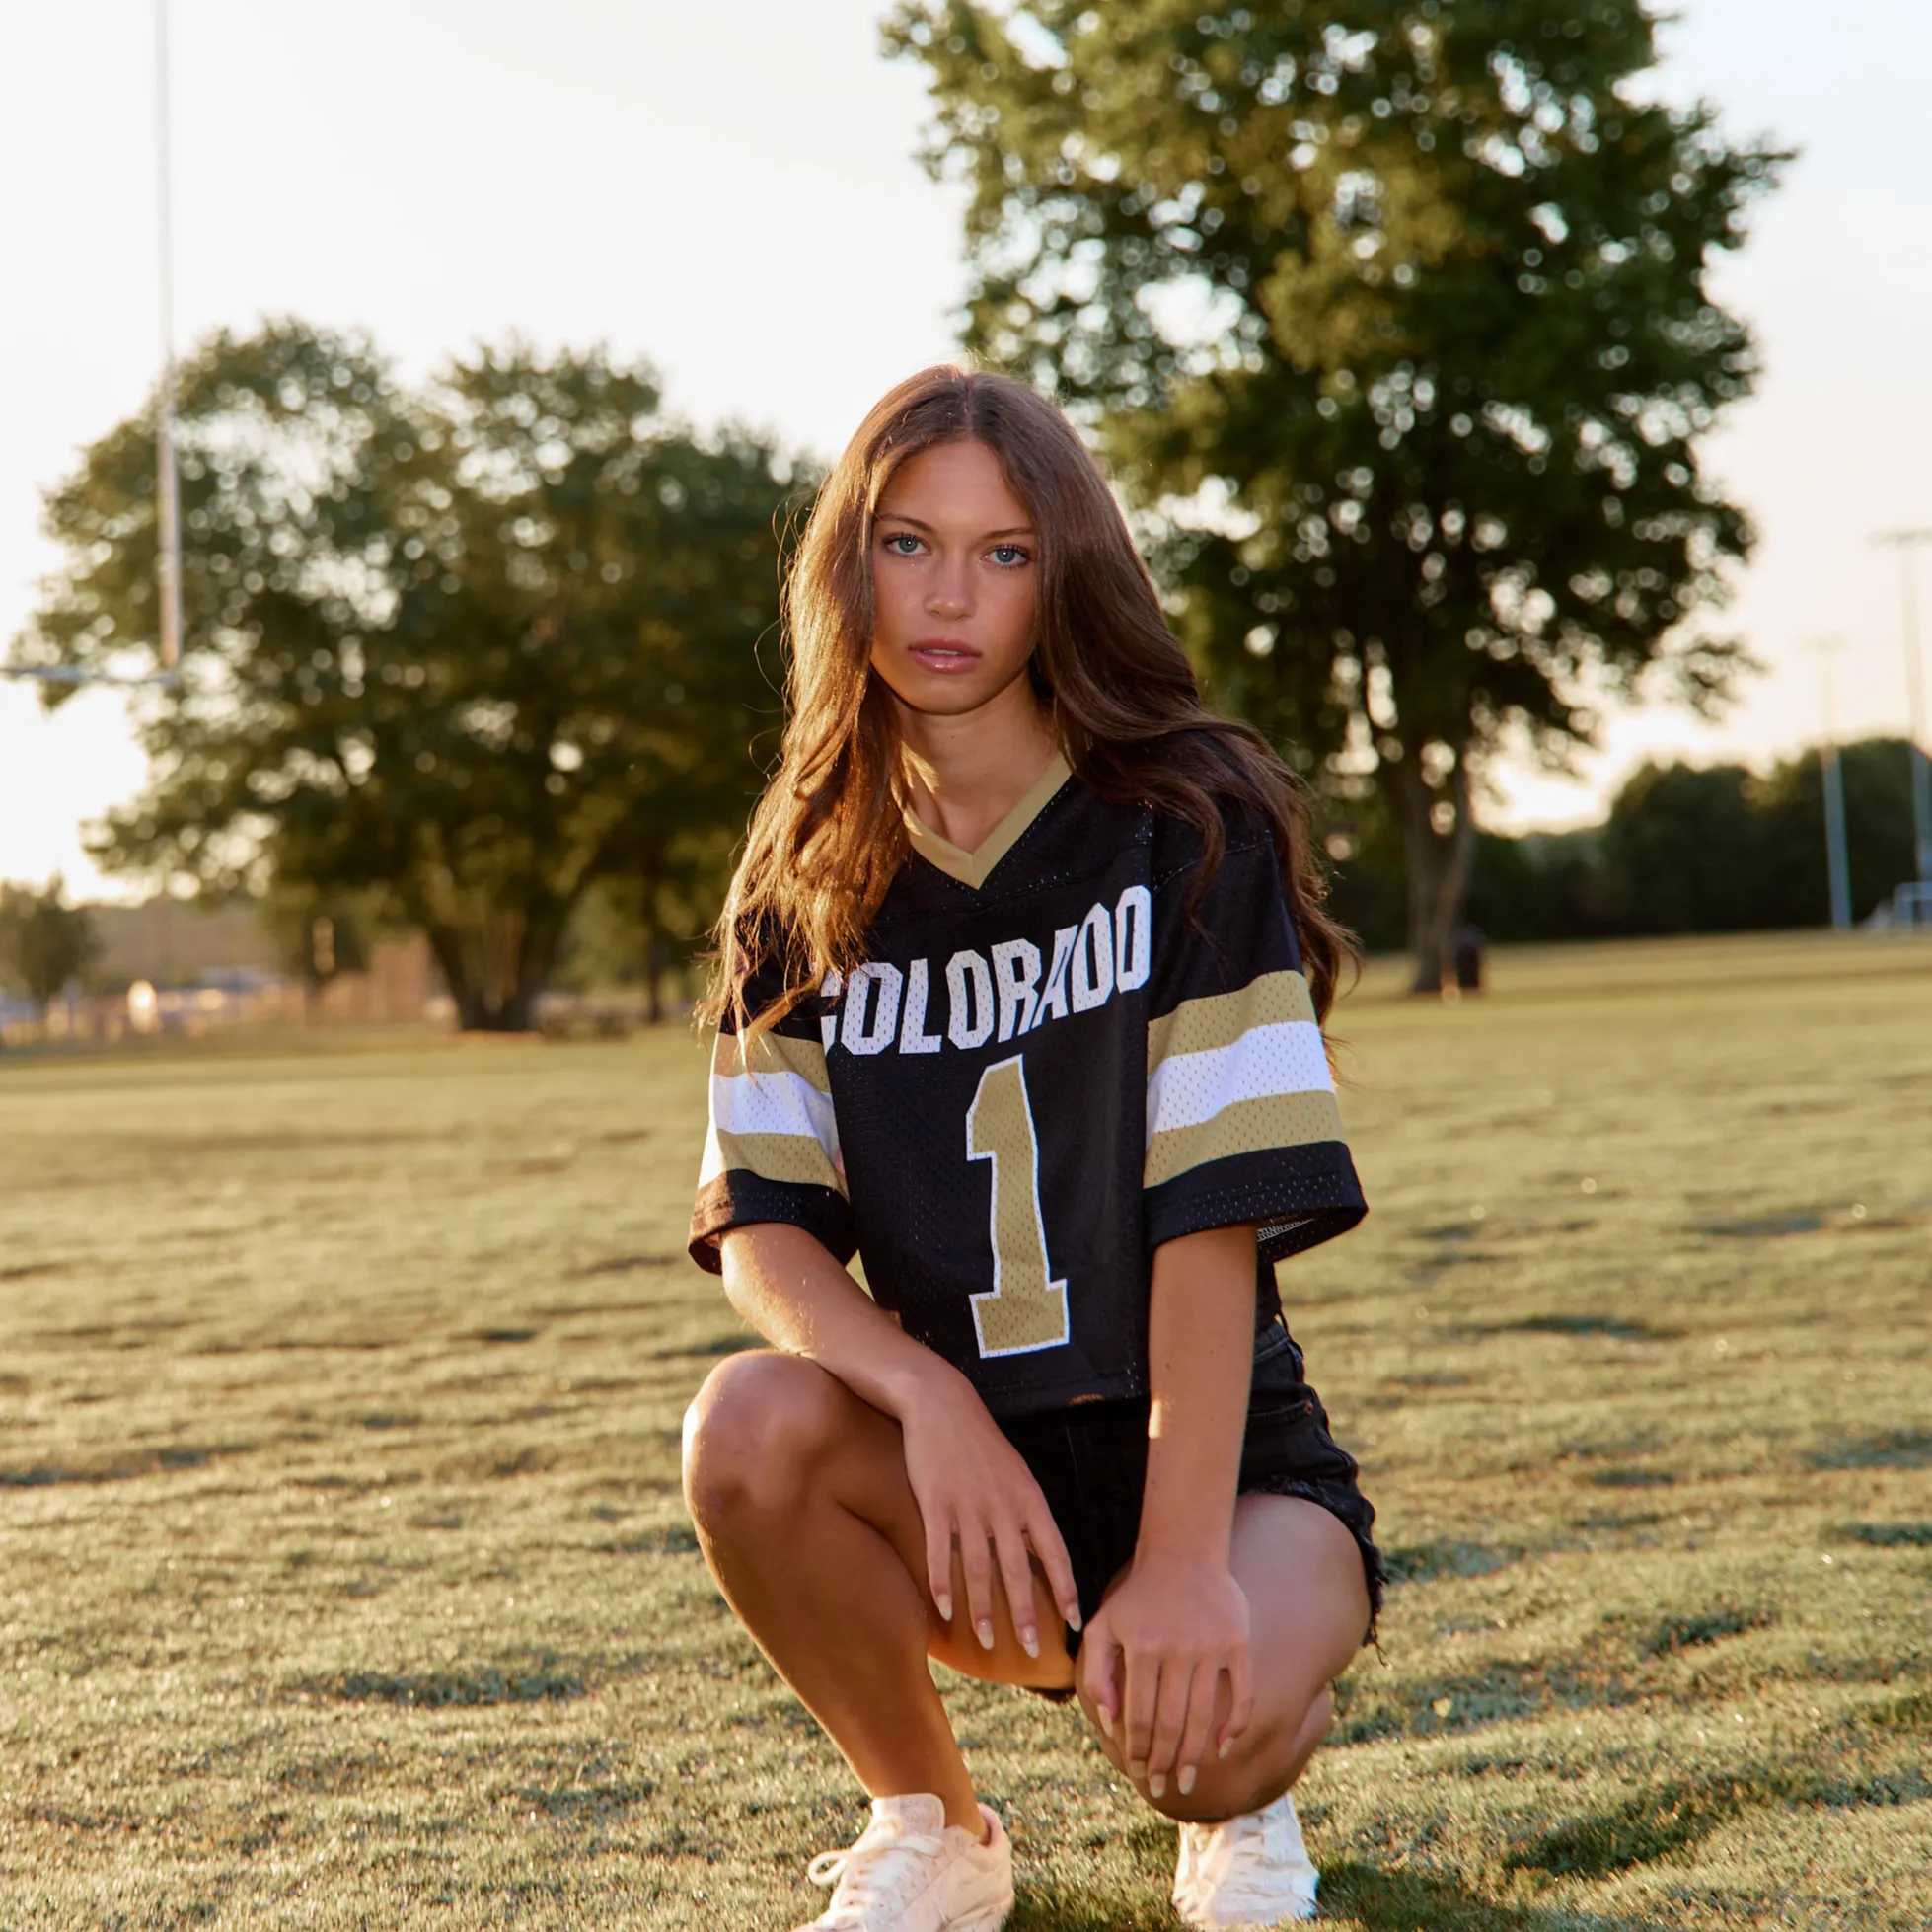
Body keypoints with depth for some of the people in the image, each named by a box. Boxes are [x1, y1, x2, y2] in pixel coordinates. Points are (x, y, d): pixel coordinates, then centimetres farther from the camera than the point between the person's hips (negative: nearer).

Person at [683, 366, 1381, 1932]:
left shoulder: (1186, 831, -9)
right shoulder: (808, 889, 3)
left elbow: (1213, 1215, -17)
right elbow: (762, 1230, -6)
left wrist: (1184, 1560, -26)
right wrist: (929, 1394, -26)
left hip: (1216, 1459, -3)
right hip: (962, 1462, 3)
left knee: (1192, 1725, -34)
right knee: (752, 1426, -28)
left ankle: (1245, 1791, 7)